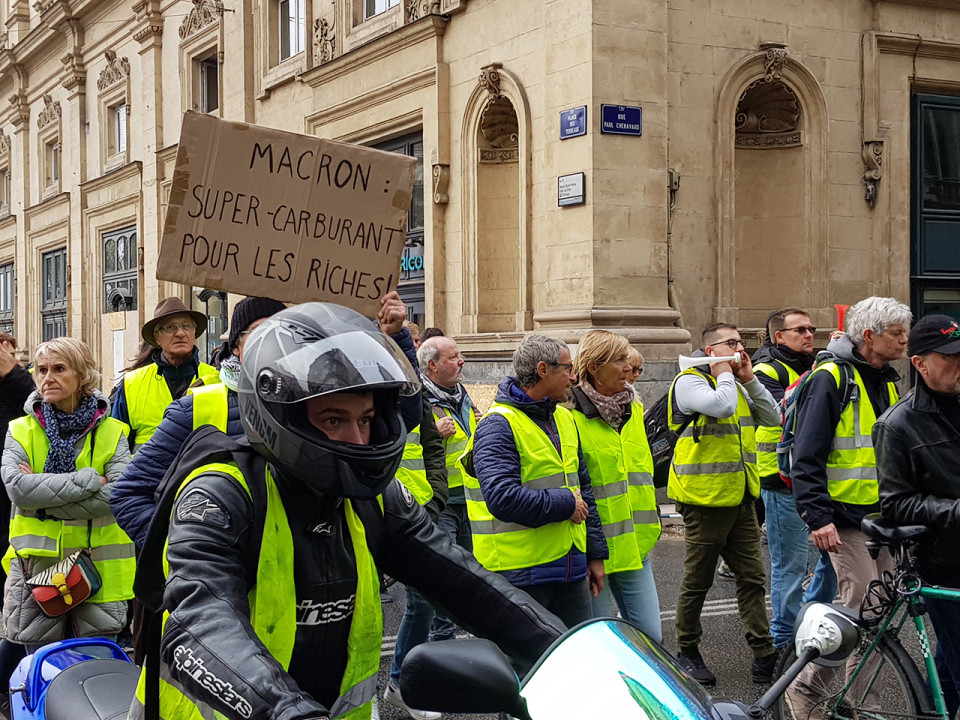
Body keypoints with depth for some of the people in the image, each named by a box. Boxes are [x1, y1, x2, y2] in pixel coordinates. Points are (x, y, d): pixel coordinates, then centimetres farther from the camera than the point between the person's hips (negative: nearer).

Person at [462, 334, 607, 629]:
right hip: (520, 572, -8)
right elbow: (501, 498, -26)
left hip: (571, 567, 8)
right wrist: (565, 505, -16)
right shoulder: (498, 425, -14)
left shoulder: (565, 419, 14)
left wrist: (595, 554, 17)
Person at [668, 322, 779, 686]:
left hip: (741, 499, 7)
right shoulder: (690, 381, -10)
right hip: (704, 499, -7)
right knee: (697, 581, 4)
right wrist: (724, 373, -11)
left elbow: (771, 418, 10)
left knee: (751, 577, 6)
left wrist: (749, 379, 3)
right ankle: (687, 651, 18)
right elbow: (722, 405, -28)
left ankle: (763, 655, 8)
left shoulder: (737, 385, 17)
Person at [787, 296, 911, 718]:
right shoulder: (831, 378, -12)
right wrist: (817, 517, -22)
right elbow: (807, 455, -16)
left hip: (883, 518, 8)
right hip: (847, 518, -8)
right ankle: (804, 686, 7)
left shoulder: (886, 381, 14)